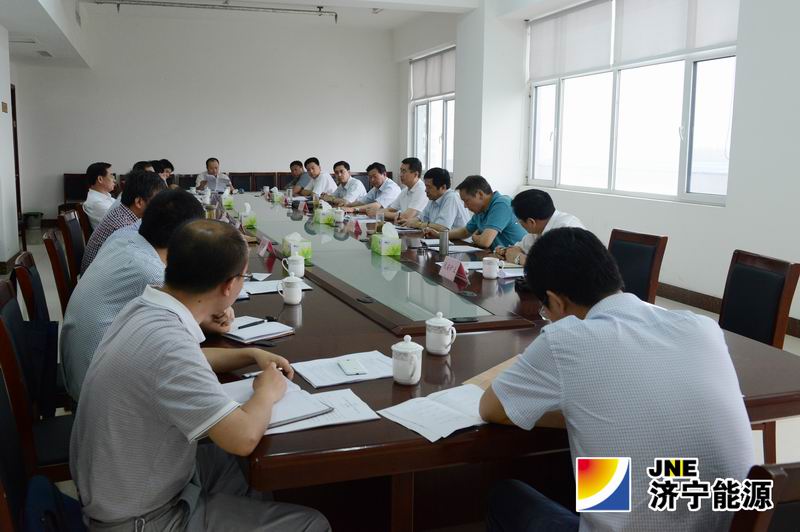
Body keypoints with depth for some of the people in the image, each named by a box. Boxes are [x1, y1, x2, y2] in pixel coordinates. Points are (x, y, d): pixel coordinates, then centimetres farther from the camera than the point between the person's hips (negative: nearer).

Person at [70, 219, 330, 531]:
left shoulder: (145, 307, -5)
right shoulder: (165, 341, -34)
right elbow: (243, 437, -34)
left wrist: (251, 355, 9)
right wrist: (267, 392, -14)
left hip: (124, 485, 9)